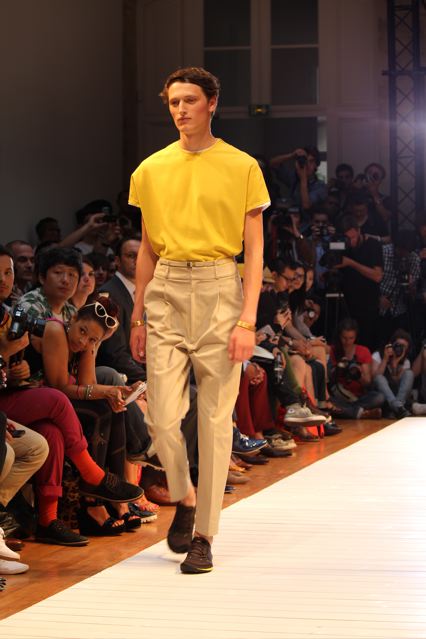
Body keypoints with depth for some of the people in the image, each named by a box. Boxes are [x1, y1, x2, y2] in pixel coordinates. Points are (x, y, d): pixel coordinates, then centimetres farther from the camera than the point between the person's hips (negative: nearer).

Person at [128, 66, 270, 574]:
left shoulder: (242, 167, 1)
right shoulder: (151, 170, 10)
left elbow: (254, 250, 0)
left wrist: (247, 319, -9)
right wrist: (137, 316, 12)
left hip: (219, 290, -2)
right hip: (166, 293, 2)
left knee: (215, 419, -2)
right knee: (162, 417, -5)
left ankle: (204, 536, 6)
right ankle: (184, 498, 23)